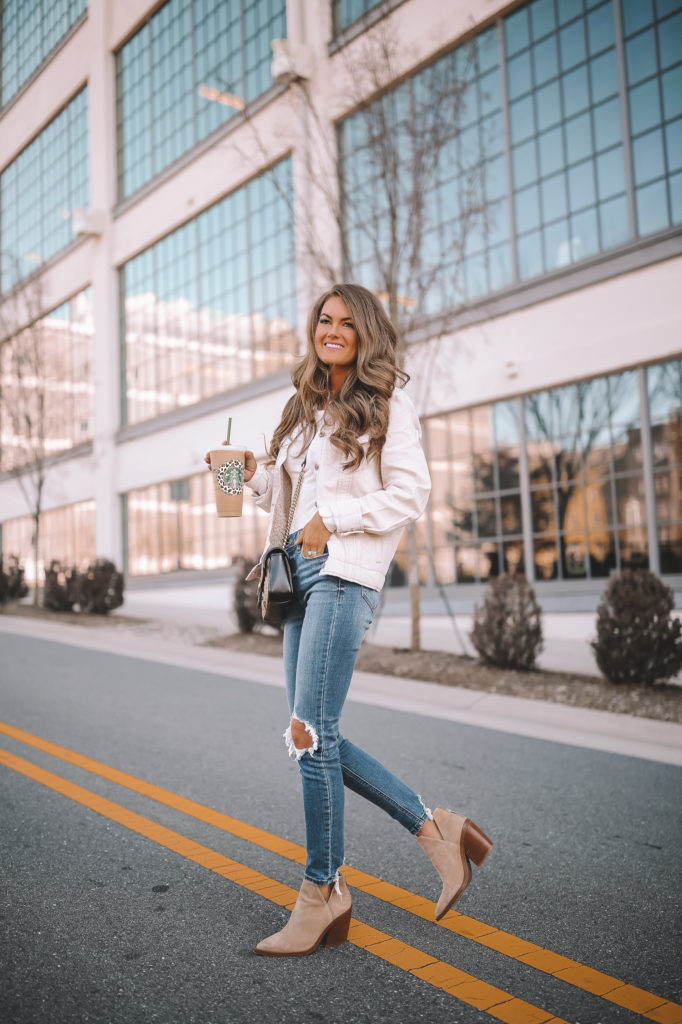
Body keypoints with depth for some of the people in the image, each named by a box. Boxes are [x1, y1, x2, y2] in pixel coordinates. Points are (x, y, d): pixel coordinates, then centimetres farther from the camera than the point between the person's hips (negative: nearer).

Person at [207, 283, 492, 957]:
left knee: (311, 732, -10)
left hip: (345, 572, -8)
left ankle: (321, 893, 6)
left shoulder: (387, 405, 1)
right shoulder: (307, 408, 23)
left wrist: (332, 520, -13)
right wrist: (255, 477, 7)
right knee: (313, 736, 6)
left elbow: (410, 495, -7)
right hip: (302, 571, 8)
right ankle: (434, 829, 17)